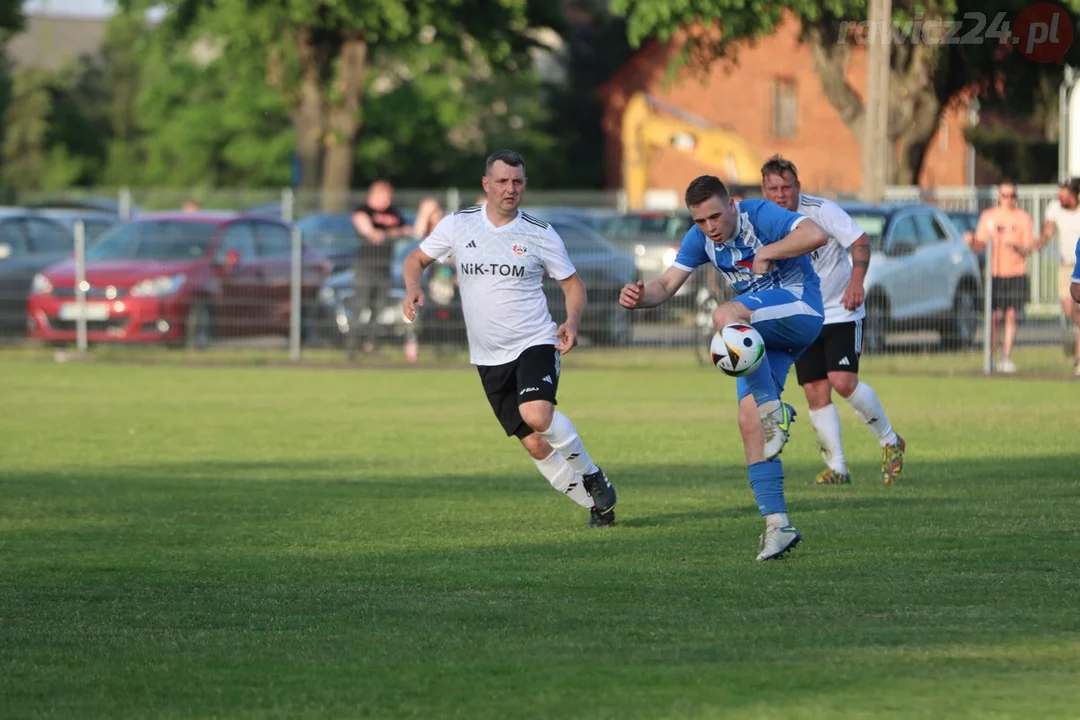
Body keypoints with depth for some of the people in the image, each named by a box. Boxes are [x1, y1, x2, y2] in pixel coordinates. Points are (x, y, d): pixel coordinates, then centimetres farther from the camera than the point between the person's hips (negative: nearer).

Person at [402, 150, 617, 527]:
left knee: (537, 416, -29)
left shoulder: (540, 235, -3)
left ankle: (592, 476, -7)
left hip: (535, 344, -3)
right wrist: (412, 289, -10)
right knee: (534, 444, 0)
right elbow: (417, 259, 13)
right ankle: (595, 505, 15)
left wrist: (571, 322, -14)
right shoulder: (458, 225, 1)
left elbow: (572, 284, 6)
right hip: (489, 357, 3)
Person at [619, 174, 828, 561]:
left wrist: (766, 253, -24)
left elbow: (816, 235, -30)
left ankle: (774, 410, -28)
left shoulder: (760, 215, -16)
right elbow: (666, 285, 5)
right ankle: (777, 525, -5)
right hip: (759, 330, 8)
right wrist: (640, 296, -17)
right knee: (749, 421, -7)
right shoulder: (700, 239, 6)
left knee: (725, 315, -35)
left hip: (799, 310, -8)